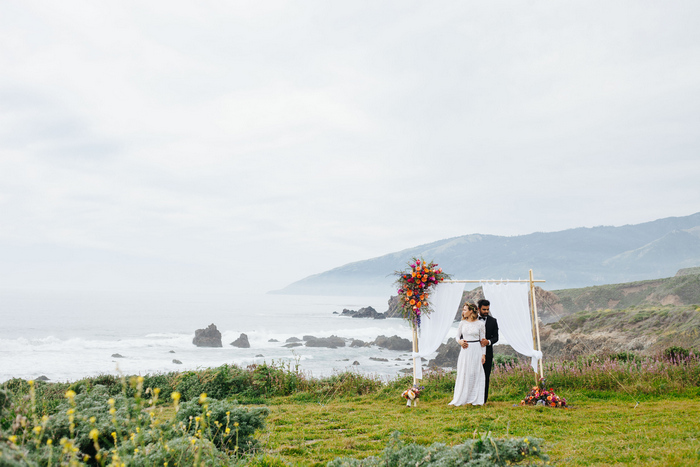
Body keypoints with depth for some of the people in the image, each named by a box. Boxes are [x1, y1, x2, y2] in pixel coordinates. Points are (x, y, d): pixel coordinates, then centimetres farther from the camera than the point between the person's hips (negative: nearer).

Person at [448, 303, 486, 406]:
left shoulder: (480, 324, -2)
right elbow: (457, 336, 14)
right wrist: (460, 341, -8)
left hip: (476, 351, -3)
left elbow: (482, 340, 1)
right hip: (465, 350, 3)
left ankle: (476, 400, 8)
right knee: (463, 374, 3)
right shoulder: (462, 323, 7)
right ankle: (460, 399, 11)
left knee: (475, 374, 0)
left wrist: (483, 354, -3)